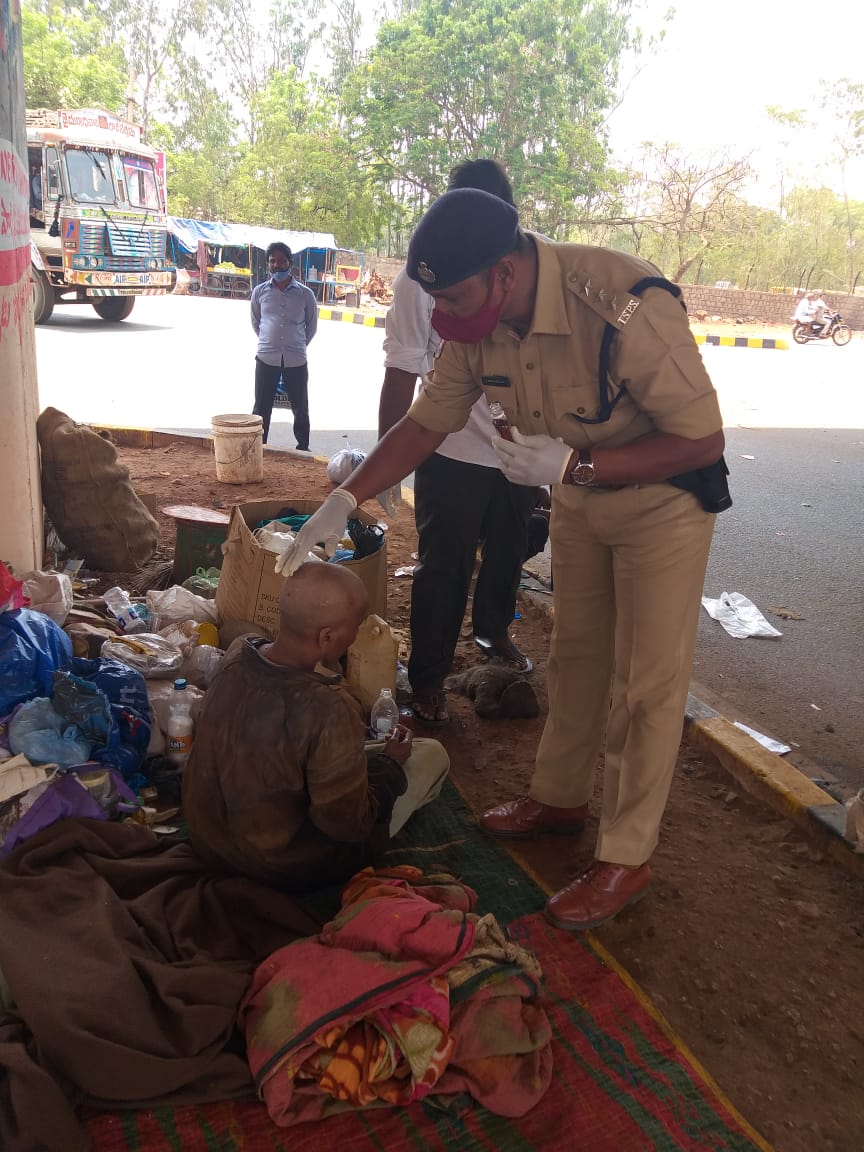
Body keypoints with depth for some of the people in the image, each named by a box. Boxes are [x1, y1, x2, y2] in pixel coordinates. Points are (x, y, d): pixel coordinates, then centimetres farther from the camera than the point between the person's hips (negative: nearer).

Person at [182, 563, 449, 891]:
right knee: (432, 754, 6)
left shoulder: (238, 653, -16)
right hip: (285, 871, -6)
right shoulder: (329, 712, -37)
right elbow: (350, 825, -24)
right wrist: (390, 763, -7)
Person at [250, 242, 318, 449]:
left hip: (296, 361, -1)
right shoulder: (260, 291, 2)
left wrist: (298, 346, 12)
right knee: (261, 408, 6)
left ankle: (303, 447, 23)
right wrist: (269, 342, 13)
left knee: (300, 408, 9)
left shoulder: (305, 294, -2)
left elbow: (311, 325, 10)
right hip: (266, 359, 1)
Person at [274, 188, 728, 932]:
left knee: (646, 683, -1)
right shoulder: (479, 321, -14)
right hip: (579, 494, 7)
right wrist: (343, 502, -10)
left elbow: (704, 440, -28)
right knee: (575, 655, 17)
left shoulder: (628, 309, -35)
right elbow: (428, 421, -3)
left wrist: (570, 466, -33)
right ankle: (560, 797, 36)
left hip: (663, 496, -6)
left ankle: (626, 860, 13)